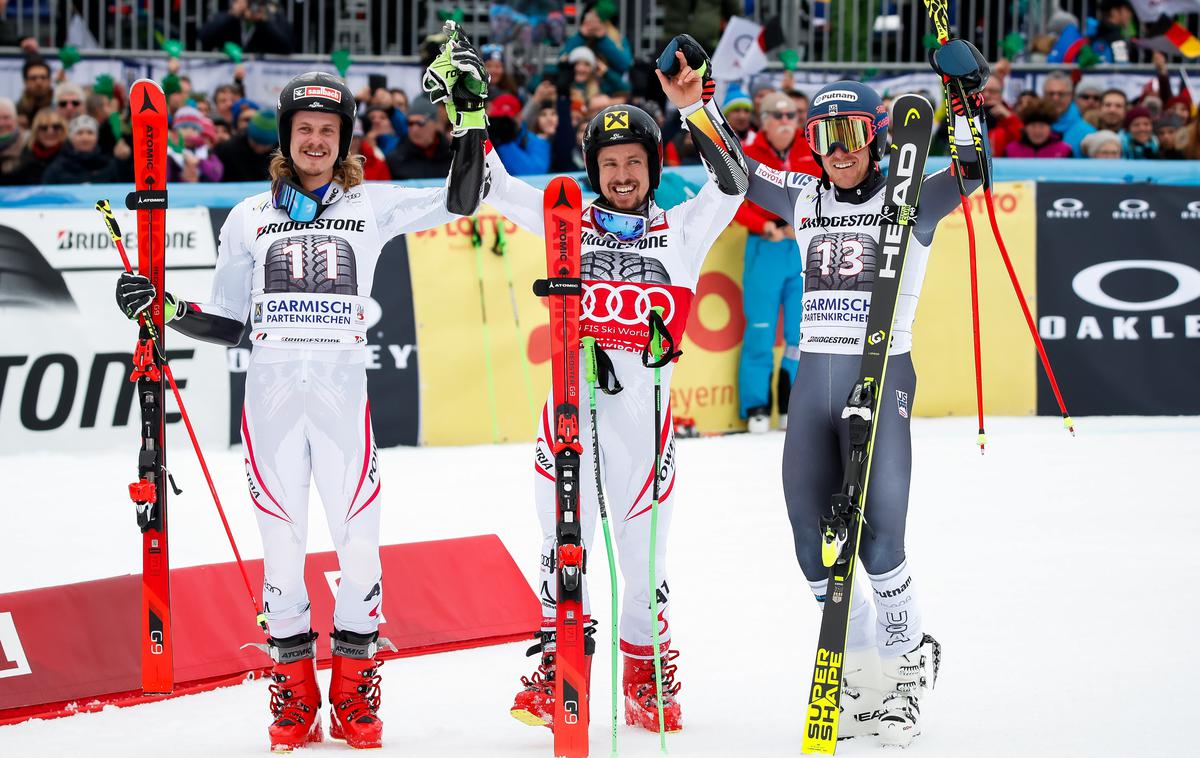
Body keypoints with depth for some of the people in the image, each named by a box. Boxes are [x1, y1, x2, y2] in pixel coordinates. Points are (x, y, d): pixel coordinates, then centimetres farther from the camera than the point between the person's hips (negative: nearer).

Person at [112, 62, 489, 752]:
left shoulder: (373, 206, 9)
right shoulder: (249, 218, 13)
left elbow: (460, 201, 4)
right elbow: (227, 325, 15)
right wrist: (167, 309, 0)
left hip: (343, 391, -1)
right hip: (271, 391, 1)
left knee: (359, 535, -5)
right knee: (283, 539, 1)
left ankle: (355, 691, 6)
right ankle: (295, 692, 10)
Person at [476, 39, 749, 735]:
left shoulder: (681, 231, 10)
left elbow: (732, 181, -4)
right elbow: (491, 183, 10)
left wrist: (695, 105, -13)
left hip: (645, 409, 0)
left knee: (644, 553, 5)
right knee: (564, 542, -2)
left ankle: (649, 680, 19)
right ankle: (556, 671, 6)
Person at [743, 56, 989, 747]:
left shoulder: (908, 204, 3)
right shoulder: (805, 201, 15)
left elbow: (971, 171, -12)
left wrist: (968, 96, -24)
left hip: (882, 377, -5)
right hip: (814, 377, 5)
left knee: (877, 541, -12)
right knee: (814, 543, 5)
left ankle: (910, 664, 9)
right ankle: (864, 678, 20)